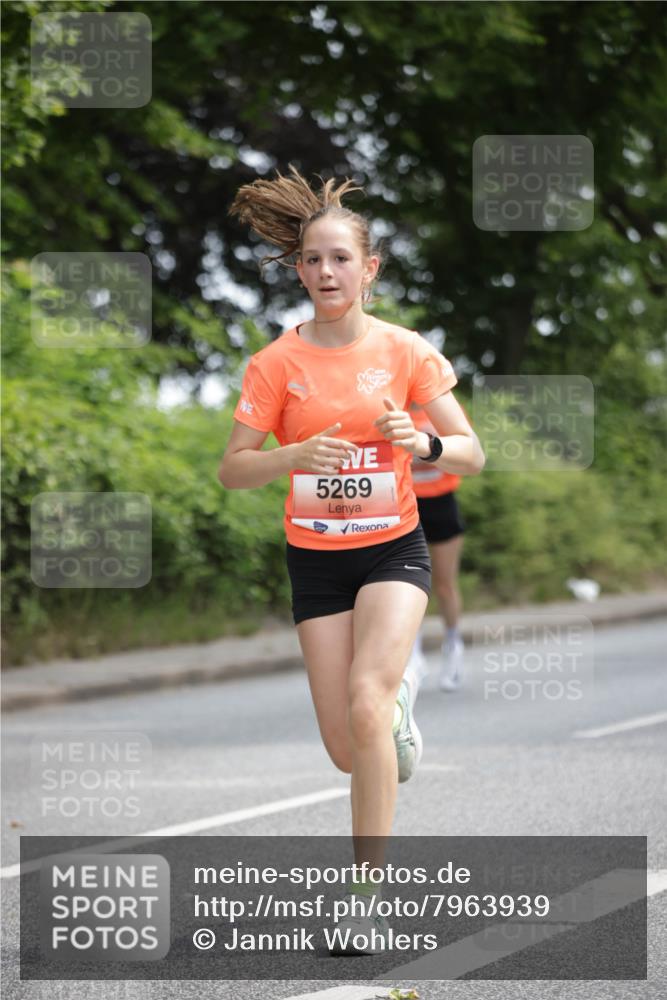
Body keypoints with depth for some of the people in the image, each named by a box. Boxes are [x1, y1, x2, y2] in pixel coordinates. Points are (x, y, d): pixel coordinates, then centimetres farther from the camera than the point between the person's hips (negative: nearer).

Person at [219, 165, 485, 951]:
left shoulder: (405, 350, -4)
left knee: (365, 705, -25)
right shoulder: (277, 363, -4)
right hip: (316, 558, 1)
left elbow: (471, 455, -1)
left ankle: (365, 897, -17)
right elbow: (232, 470, -4)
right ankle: (397, 703, 40)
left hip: (393, 548, -1)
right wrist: (296, 455, -23)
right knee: (348, 752, 0)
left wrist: (420, 443, -23)